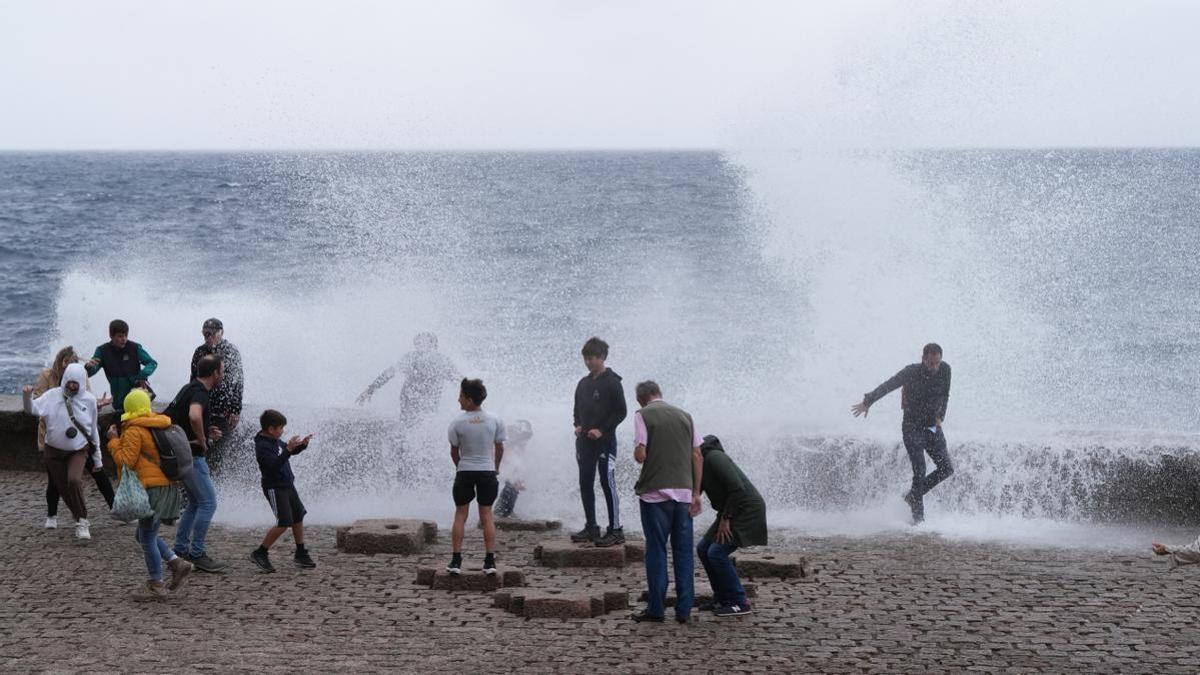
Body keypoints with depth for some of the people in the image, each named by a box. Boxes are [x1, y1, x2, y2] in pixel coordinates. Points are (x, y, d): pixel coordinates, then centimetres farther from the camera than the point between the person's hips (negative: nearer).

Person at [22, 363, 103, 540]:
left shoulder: (89, 400, -5)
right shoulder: (53, 395, -9)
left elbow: (93, 430, 5)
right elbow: (33, 409, -19)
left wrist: (97, 457, 9)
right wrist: (27, 396, -42)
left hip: (78, 450, -1)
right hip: (54, 451, 1)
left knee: (74, 480, -26)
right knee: (64, 489, 6)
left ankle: (82, 522, -12)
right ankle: (79, 518, 30)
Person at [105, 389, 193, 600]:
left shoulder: (134, 431, -12)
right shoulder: (158, 427, 15)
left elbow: (126, 461, -15)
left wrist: (114, 441, -4)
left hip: (152, 488, -9)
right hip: (168, 486, 9)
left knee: (147, 538, 0)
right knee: (143, 534, 18)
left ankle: (157, 586, 4)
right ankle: (177, 564, 8)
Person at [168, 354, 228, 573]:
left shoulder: (189, 388, 13)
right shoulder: (199, 393, -19)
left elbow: (180, 419, 24)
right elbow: (194, 416, -40)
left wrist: (206, 431, 13)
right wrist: (202, 440, -23)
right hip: (192, 456, -10)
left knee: (195, 502, 19)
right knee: (208, 502, -6)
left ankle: (180, 549, 21)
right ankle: (197, 554, -3)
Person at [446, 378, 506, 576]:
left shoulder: (458, 423, -11)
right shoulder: (495, 421, -5)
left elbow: (454, 451, 0)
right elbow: (499, 448, 4)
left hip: (464, 472, -1)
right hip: (487, 471, 1)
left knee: (460, 515, 8)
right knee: (486, 516, 8)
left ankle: (456, 561, 5)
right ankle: (490, 561, 3)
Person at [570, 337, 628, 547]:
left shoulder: (612, 382, -6)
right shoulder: (583, 383, 14)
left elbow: (621, 412, -9)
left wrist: (601, 430, -16)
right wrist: (578, 425, 5)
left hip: (605, 441, -7)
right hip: (584, 441, 7)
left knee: (608, 484, -8)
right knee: (585, 484, 8)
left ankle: (616, 530, -6)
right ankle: (591, 527, 16)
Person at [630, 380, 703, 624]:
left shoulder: (643, 415, -2)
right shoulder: (684, 416, 11)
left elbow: (640, 455, -12)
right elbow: (698, 456, 7)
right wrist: (696, 493, 9)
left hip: (655, 492, -4)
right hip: (683, 491, 4)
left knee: (656, 550, 4)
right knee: (683, 551, 7)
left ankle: (655, 609, 7)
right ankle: (684, 610, 8)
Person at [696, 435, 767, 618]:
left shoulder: (714, 457, -19)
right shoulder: (700, 462, 10)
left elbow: (737, 488, -24)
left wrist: (725, 519, -19)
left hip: (747, 510, -10)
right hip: (733, 512, 10)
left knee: (717, 553, -16)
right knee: (703, 549, 9)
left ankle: (739, 603, -8)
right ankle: (722, 598, 16)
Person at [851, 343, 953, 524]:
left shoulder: (945, 370, -4)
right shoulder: (911, 372, -17)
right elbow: (887, 386, -21)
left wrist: (940, 417, 2)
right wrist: (867, 402, -30)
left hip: (933, 428, 5)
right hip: (912, 428, -5)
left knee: (947, 469, 0)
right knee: (919, 471, -15)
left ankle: (913, 495, 15)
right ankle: (918, 516, -8)